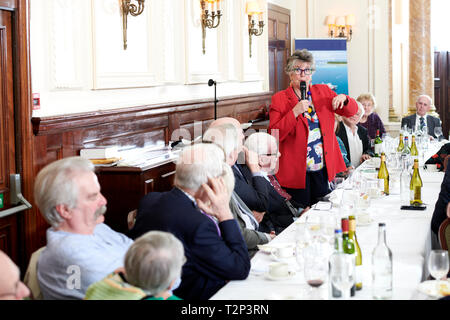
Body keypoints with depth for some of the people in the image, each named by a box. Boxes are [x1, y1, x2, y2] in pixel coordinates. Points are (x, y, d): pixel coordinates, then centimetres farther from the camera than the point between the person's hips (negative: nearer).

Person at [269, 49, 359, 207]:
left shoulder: (324, 92, 9)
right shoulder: (279, 99, -3)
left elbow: (352, 111, 13)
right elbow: (274, 136, -12)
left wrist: (343, 99, -9)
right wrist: (294, 112, -22)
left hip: (323, 170, 4)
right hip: (296, 172, -4)